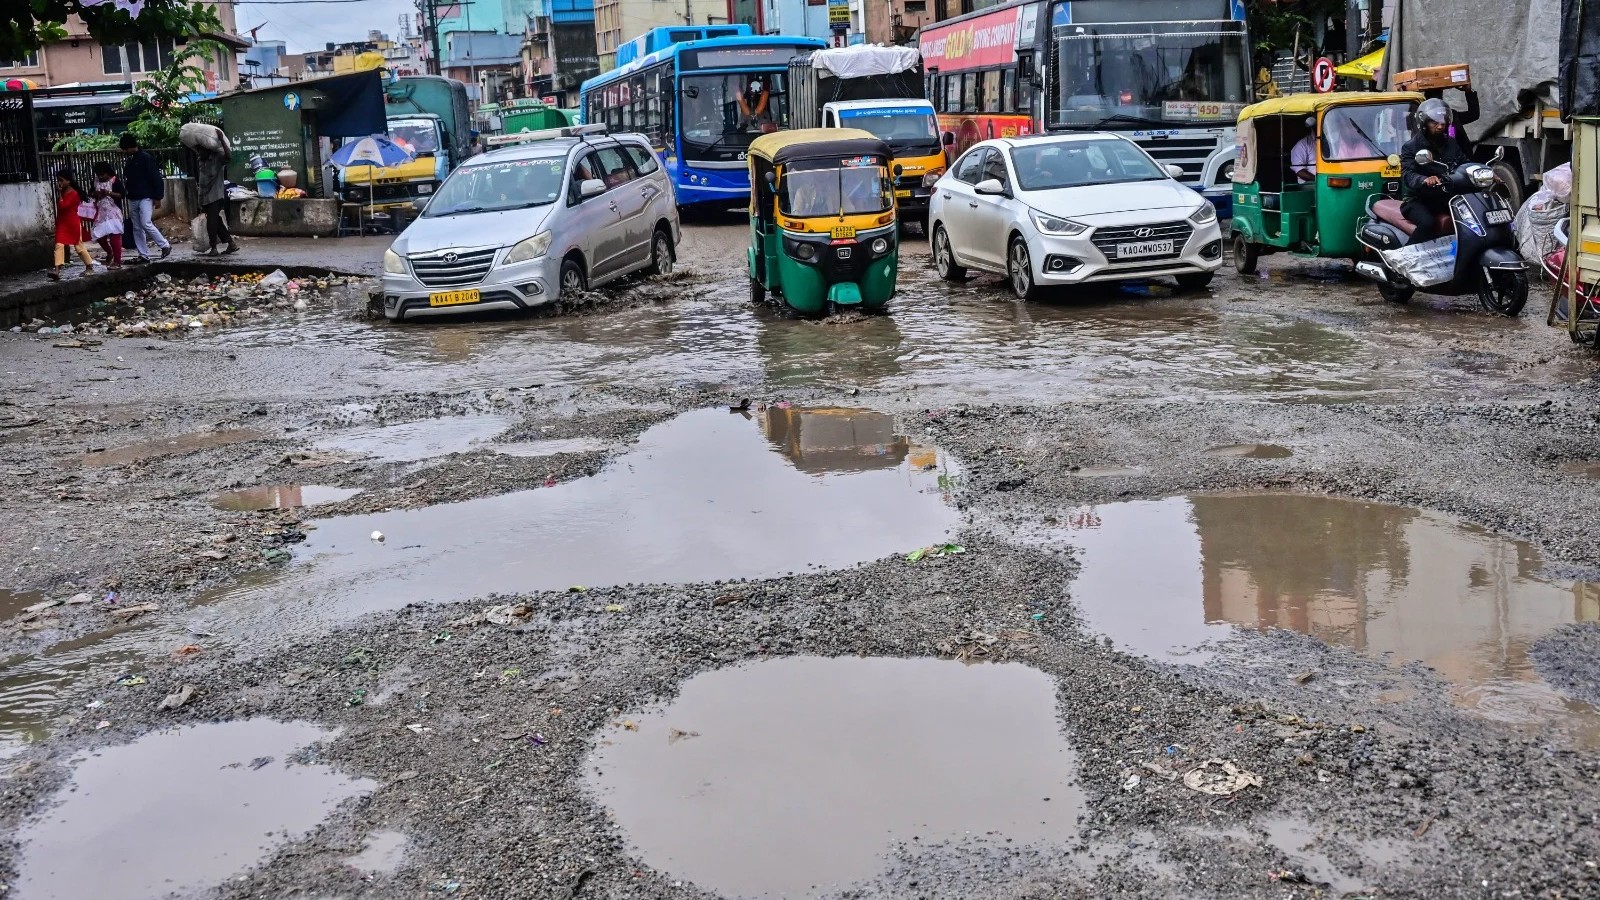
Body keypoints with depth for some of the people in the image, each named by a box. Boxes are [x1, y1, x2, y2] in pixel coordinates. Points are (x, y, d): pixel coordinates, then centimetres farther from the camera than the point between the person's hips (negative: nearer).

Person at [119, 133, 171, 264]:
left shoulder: (145, 158, -9)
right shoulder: (128, 161, 13)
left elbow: (156, 178, -13)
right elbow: (126, 179, 20)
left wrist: (157, 197, -16)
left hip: (146, 197, -8)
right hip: (133, 198, 8)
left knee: (146, 223, -19)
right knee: (137, 228, 6)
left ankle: (165, 246, -4)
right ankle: (143, 255, 9)